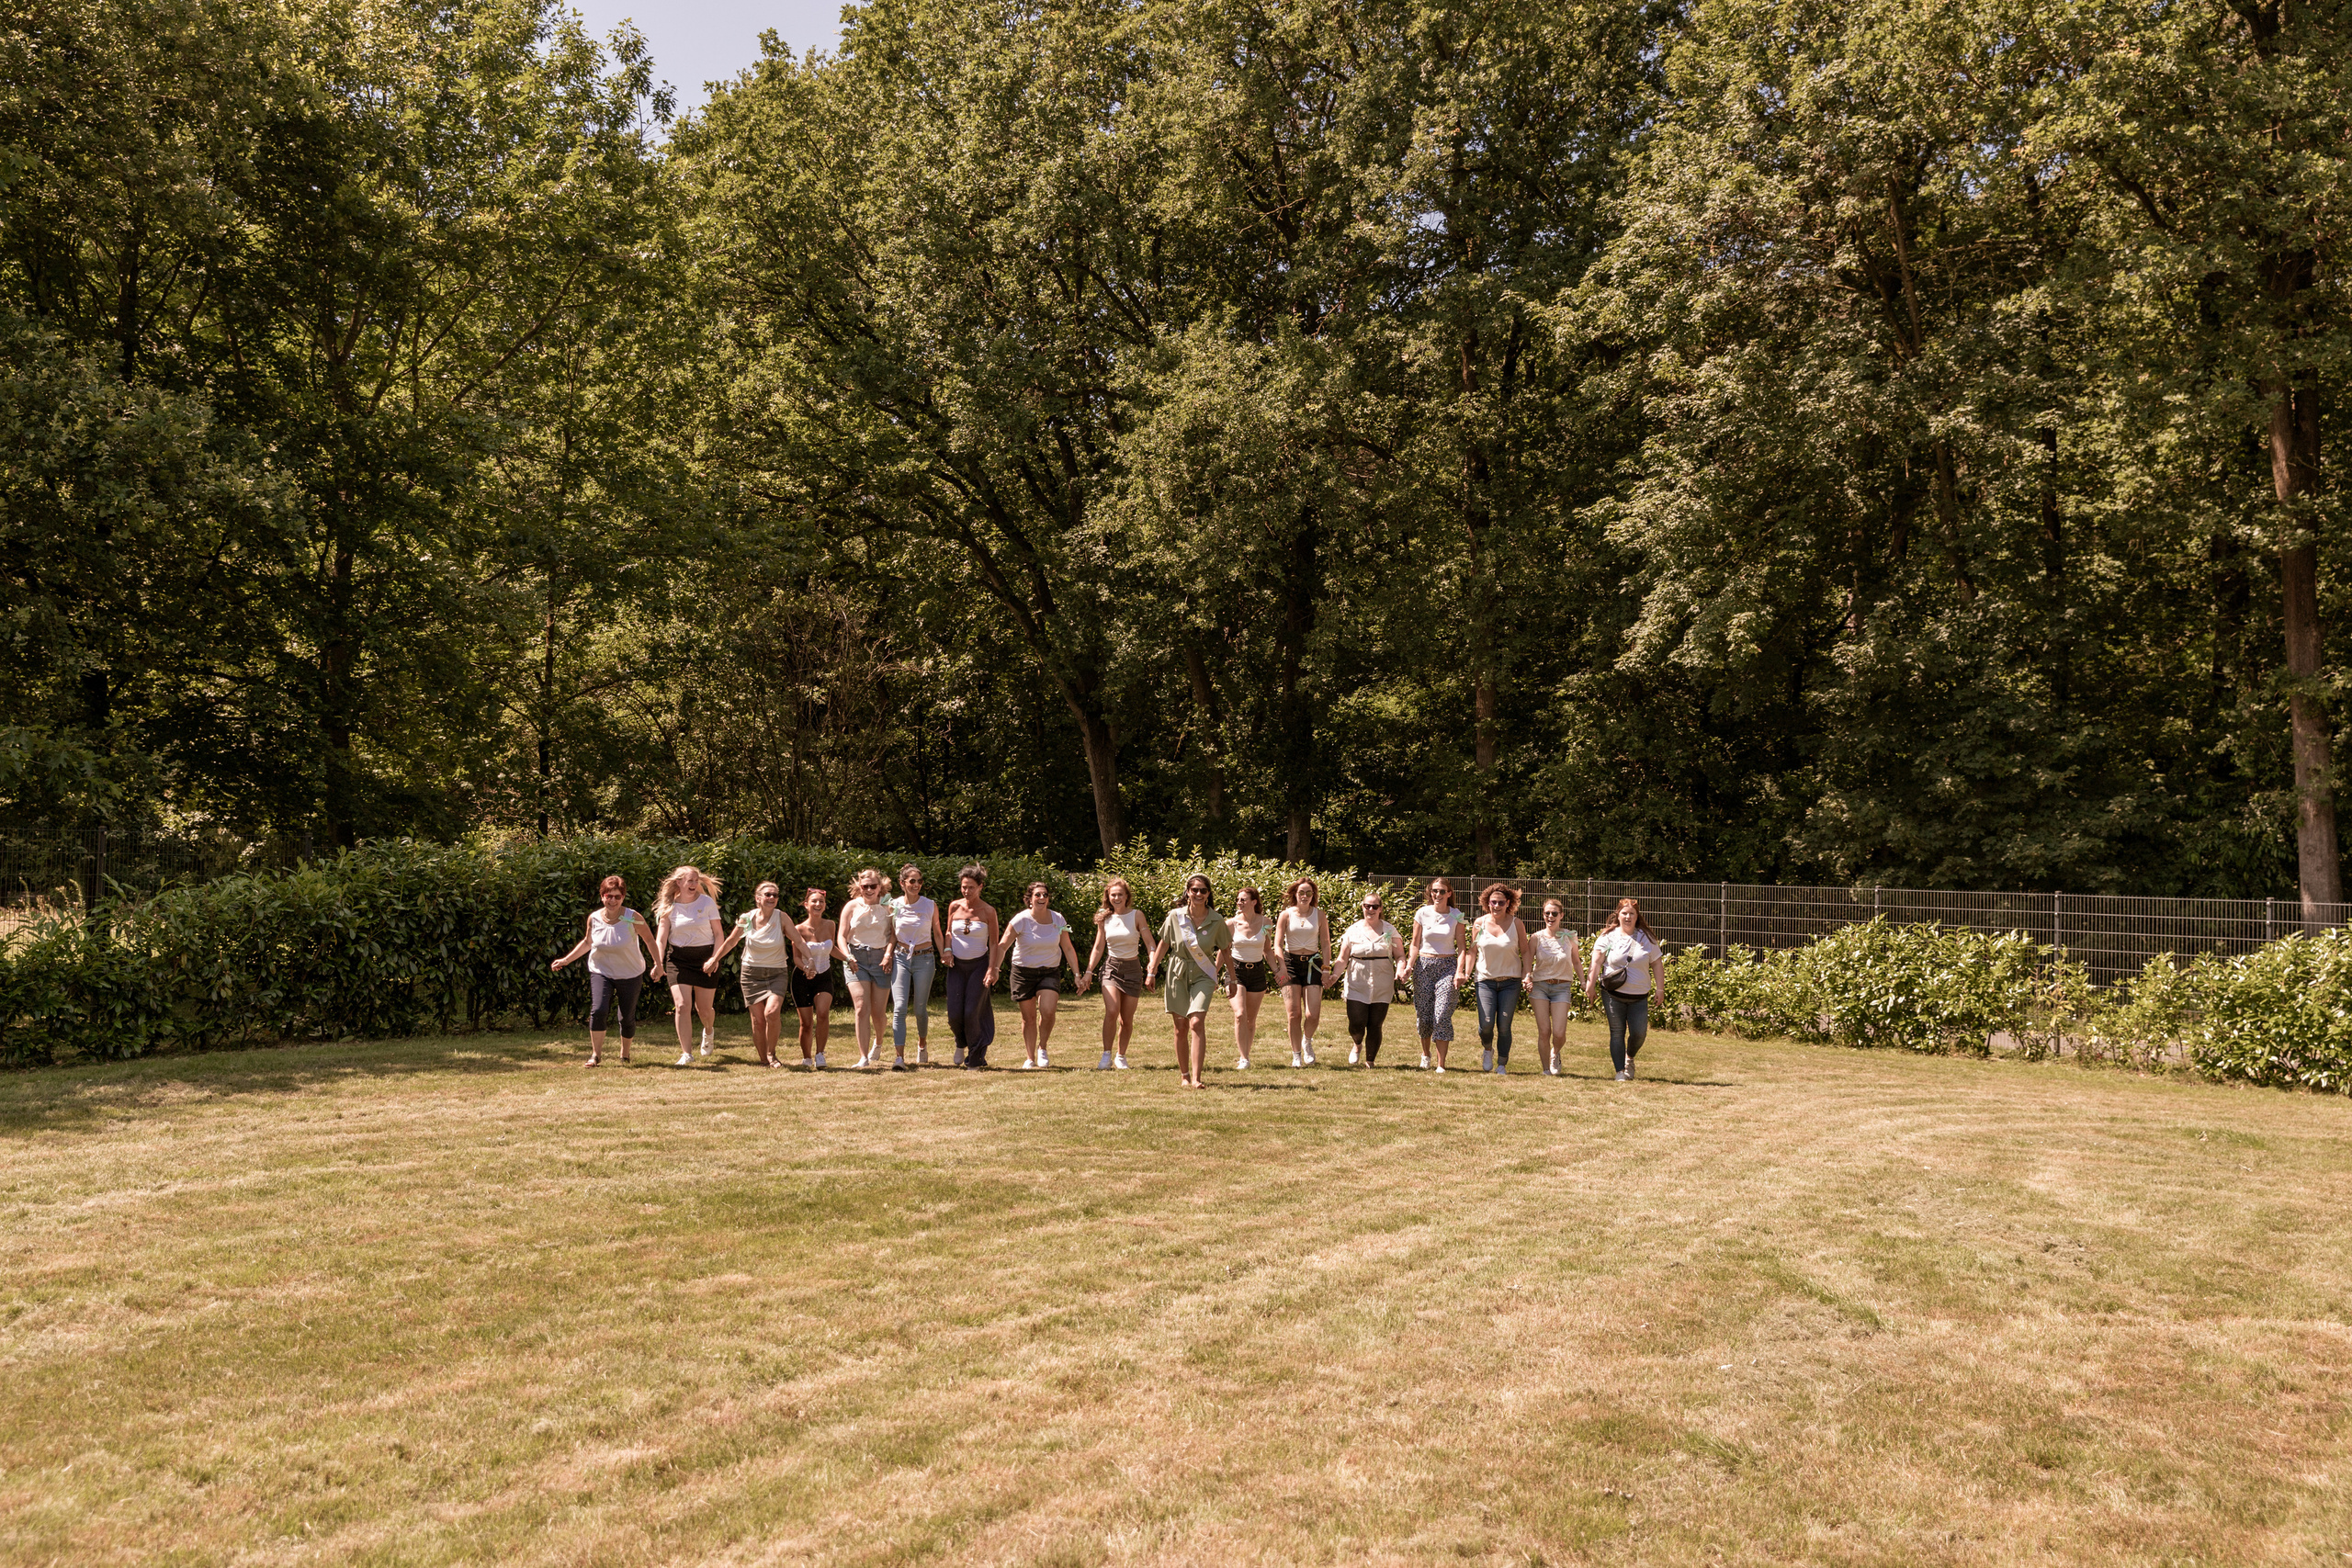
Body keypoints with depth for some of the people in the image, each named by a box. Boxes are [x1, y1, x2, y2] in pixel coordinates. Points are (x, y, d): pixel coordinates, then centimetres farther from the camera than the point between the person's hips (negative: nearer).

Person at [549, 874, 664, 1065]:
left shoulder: (633, 918, -16)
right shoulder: (594, 918, -8)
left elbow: (649, 939, -2)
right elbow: (587, 942, 11)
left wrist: (658, 965, -2)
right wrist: (566, 960, 7)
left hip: (630, 975, -1)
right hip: (601, 972, 1)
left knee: (627, 1018, 4)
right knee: (598, 1010, -20)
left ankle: (625, 1053, 30)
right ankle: (596, 1055, -5)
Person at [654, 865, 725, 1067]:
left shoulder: (707, 902, -4)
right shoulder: (669, 906, -2)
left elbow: (718, 934, -1)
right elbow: (661, 938, -8)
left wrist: (714, 959, -13)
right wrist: (658, 963, -23)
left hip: (705, 957, 0)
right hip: (678, 959, 0)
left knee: (704, 1008, 8)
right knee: (682, 1005, -13)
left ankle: (708, 1032, 44)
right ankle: (686, 1054, -8)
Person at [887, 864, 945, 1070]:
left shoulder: (930, 906, -3)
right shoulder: (894, 906, 0)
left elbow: (937, 933, 8)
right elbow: (893, 934, 11)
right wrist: (888, 955, -1)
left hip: (924, 959, -1)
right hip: (900, 958, 1)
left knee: (920, 1009, 6)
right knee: (899, 1008, -13)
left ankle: (922, 1044, 35)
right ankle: (900, 1057, -17)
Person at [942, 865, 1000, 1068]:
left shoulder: (988, 911, -5)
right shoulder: (954, 907, 2)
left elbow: (993, 944, -3)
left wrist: (992, 969, -11)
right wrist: (948, 950, -2)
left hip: (978, 965, -3)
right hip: (956, 965, 3)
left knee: (972, 1013, -7)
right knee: (954, 1013, -4)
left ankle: (976, 1058, 11)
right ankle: (961, 1043, 29)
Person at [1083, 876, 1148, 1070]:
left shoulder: (1136, 915, -4)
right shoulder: (1104, 918, 4)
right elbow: (1098, 948, 13)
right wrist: (1087, 973, 7)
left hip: (1132, 969, -1)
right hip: (1111, 967, 1)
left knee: (1127, 1019, 3)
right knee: (1112, 1011, -20)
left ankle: (1121, 1056, 23)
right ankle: (1107, 1055, -8)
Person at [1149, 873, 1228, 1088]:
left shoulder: (1216, 920, -6)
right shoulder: (1175, 916, -6)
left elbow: (1223, 949, 10)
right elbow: (1163, 944, 5)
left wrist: (1216, 971, 10)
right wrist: (1152, 972, 7)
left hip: (1203, 975, -1)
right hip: (1178, 973, 1)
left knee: (1197, 1023, -17)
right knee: (1181, 1028, 5)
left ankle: (1196, 1078, -20)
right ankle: (1185, 1076, 19)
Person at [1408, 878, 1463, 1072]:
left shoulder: (1456, 916, 1)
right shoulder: (1422, 913, 2)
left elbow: (1461, 946, 1)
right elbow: (1415, 944, 7)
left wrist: (1460, 970, -12)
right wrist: (1409, 965, -8)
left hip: (1447, 966, -1)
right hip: (1424, 965, 1)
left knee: (1442, 1016, -12)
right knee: (1423, 1015, 3)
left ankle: (1441, 1063, -8)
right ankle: (1425, 1053, 30)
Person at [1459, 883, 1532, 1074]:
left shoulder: (1516, 924, -2)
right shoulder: (1479, 923, 0)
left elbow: (1525, 952, 5)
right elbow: (1472, 950, 10)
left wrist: (1526, 975, -6)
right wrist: (1466, 973, 2)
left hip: (1510, 982, 0)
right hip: (1486, 980, 1)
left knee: (1504, 1026, -3)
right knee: (1486, 1024, -11)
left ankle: (1502, 1065, 15)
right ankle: (1487, 1050, 22)